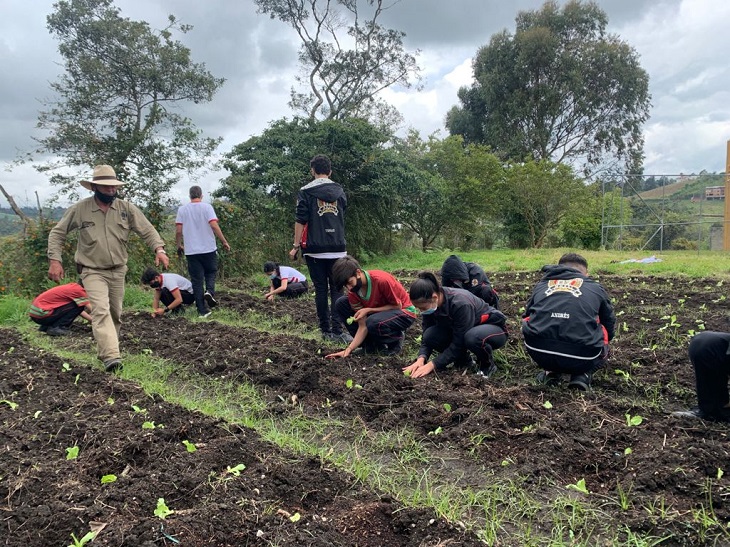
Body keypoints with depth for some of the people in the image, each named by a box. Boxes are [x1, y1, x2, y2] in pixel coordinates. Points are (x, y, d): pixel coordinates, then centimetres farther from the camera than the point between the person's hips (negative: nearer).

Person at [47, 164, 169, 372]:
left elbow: (147, 230, -5)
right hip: (93, 271, -3)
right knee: (101, 311, -21)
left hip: (118, 271, 4)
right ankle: (111, 357, -30)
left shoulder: (126, 208, -4)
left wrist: (159, 249, -23)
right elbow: (57, 233, 1)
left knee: (115, 313, 14)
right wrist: (55, 260, -9)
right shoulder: (79, 209, -8)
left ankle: (107, 349, 36)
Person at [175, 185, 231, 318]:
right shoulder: (207, 207, -3)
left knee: (197, 280, 5)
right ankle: (209, 291, -9)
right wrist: (224, 242, -6)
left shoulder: (182, 209, 4)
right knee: (211, 272, 20)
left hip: (191, 251, 2)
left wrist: (179, 245, 16)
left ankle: (202, 310, 6)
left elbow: (178, 230, 1)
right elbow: (214, 225, -13)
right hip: (208, 248, -1)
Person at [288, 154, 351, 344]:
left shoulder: (306, 191, -2)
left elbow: (301, 221, -7)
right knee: (337, 290, 2)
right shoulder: (340, 191, 11)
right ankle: (337, 331, -6)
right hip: (338, 248, 2)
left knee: (321, 290, 4)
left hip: (315, 249, -2)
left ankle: (326, 330, 8)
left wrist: (296, 246, -2)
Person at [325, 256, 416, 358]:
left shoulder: (382, 280, -32)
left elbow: (397, 306, -19)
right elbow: (363, 326, -11)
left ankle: (396, 340, -3)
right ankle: (370, 345, -1)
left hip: (404, 311, -7)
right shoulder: (353, 292, -13)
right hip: (379, 312, 7)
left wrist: (368, 310, -26)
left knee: (373, 323, -38)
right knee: (341, 304, -8)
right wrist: (349, 349, -24)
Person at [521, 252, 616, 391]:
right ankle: (582, 375, 9)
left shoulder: (541, 285, 26)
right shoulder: (595, 288, 23)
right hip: (582, 358, -1)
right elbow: (610, 325, 36)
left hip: (539, 353, 1)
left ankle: (552, 372, 17)